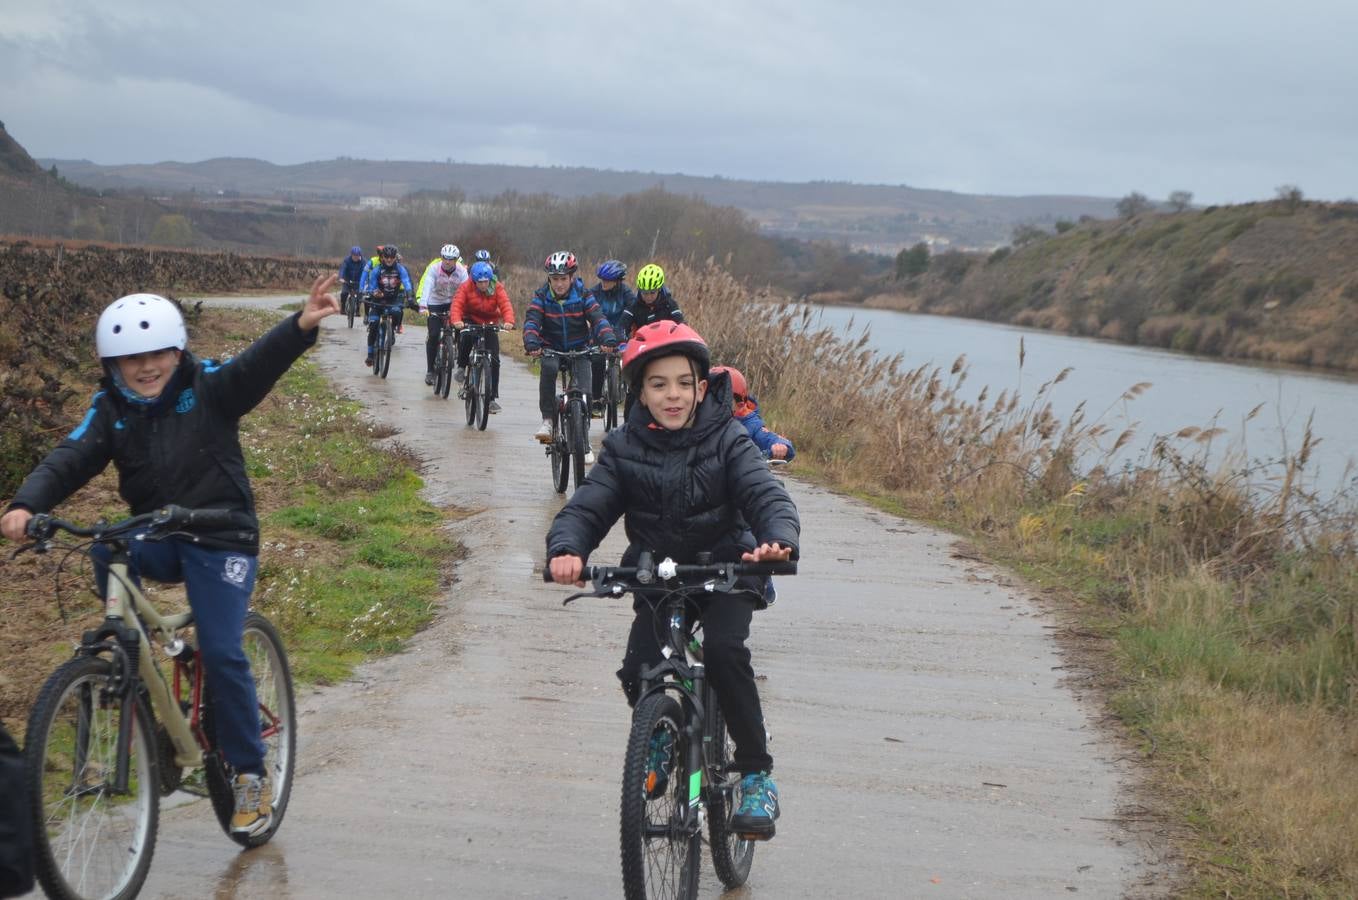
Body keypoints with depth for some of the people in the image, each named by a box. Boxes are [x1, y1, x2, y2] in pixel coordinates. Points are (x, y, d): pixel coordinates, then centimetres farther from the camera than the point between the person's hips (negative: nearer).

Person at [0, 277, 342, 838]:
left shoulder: (210, 389, -8)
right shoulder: (110, 411, 0)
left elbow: (259, 364, -25)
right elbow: (69, 460, -13)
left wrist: (302, 325, -45)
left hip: (220, 539, -3)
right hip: (156, 538, 3)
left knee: (222, 654, -13)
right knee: (106, 550, -29)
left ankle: (250, 773, 2)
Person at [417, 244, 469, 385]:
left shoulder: (462, 271, -15)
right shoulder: (434, 268, -20)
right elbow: (427, 286, -32)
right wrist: (423, 306, -46)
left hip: (453, 303, 1)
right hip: (435, 304, -1)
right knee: (433, 336, -11)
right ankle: (430, 370, 1)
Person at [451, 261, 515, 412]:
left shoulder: (497, 288, -12)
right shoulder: (466, 287, -14)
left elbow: (505, 304, -24)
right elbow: (457, 304, -25)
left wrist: (508, 321, -43)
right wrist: (457, 321, -45)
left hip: (490, 325, 1)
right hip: (470, 321, -1)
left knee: (494, 360, -8)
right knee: (466, 336, -38)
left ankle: (493, 397, 0)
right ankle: (461, 367, -13)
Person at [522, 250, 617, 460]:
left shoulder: (583, 295, -8)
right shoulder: (542, 296, -8)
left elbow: (598, 318, -17)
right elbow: (531, 321, -19)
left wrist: (608, 339, -37)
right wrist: (531, 343, -40)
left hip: (579, 349, 0)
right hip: (552, 348, 0)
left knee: (584, 392, -16)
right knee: (548, 367, -35)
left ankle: (584, 441, -3)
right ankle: (547, 419, -27)